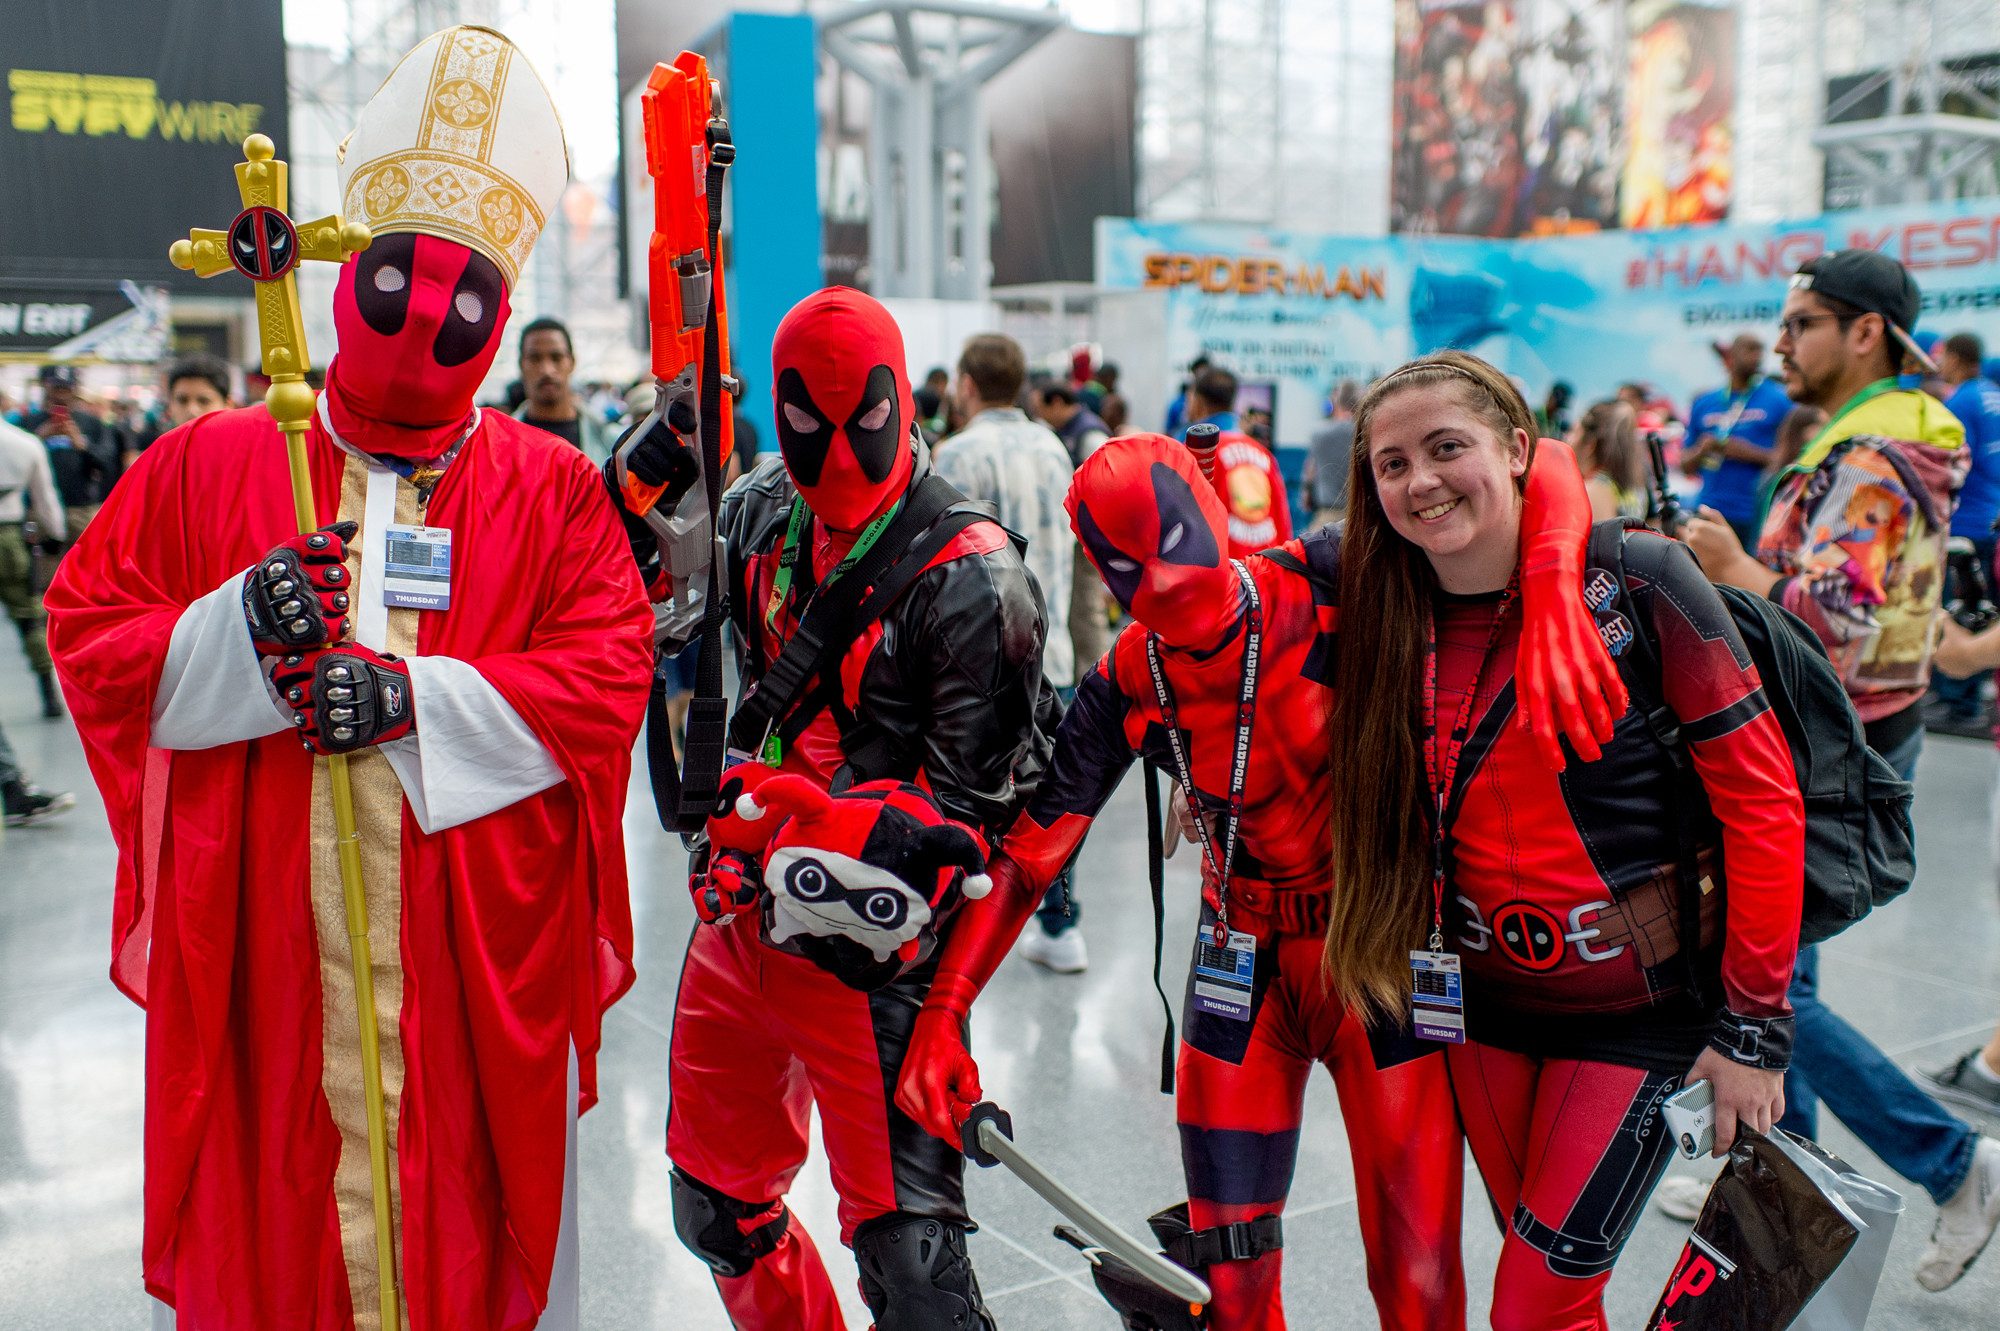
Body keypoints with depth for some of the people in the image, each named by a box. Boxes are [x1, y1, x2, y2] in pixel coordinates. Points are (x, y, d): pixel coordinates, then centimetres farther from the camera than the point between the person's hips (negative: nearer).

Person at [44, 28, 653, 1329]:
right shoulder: (207, 465, 6)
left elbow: (611, 679, -6)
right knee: (256, 1207, 14)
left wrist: (419, 696, -18)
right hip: (257, 939, 1)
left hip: (482, 943, -1)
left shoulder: (552, 489, 2)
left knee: (478, 1225, 12)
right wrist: (238, 627, -15)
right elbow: (85, 638, 5)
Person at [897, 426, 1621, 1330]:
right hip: (1246, 958, 3)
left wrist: (1552, 599, -42)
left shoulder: (1328, 583, -18)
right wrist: (942, 1012, -10)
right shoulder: (1129, 687, -9)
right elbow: (1028, 853, -5)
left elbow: (1541, 472, -22)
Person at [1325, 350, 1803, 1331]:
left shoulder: (1635, 579, -17)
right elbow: (1383, 816, 10)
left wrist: (1755, 1023, -11)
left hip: (1639, 1003, -4)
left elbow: (1762, 798, -14)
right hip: (1483, 996, 4)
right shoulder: (1388, 616, -4)